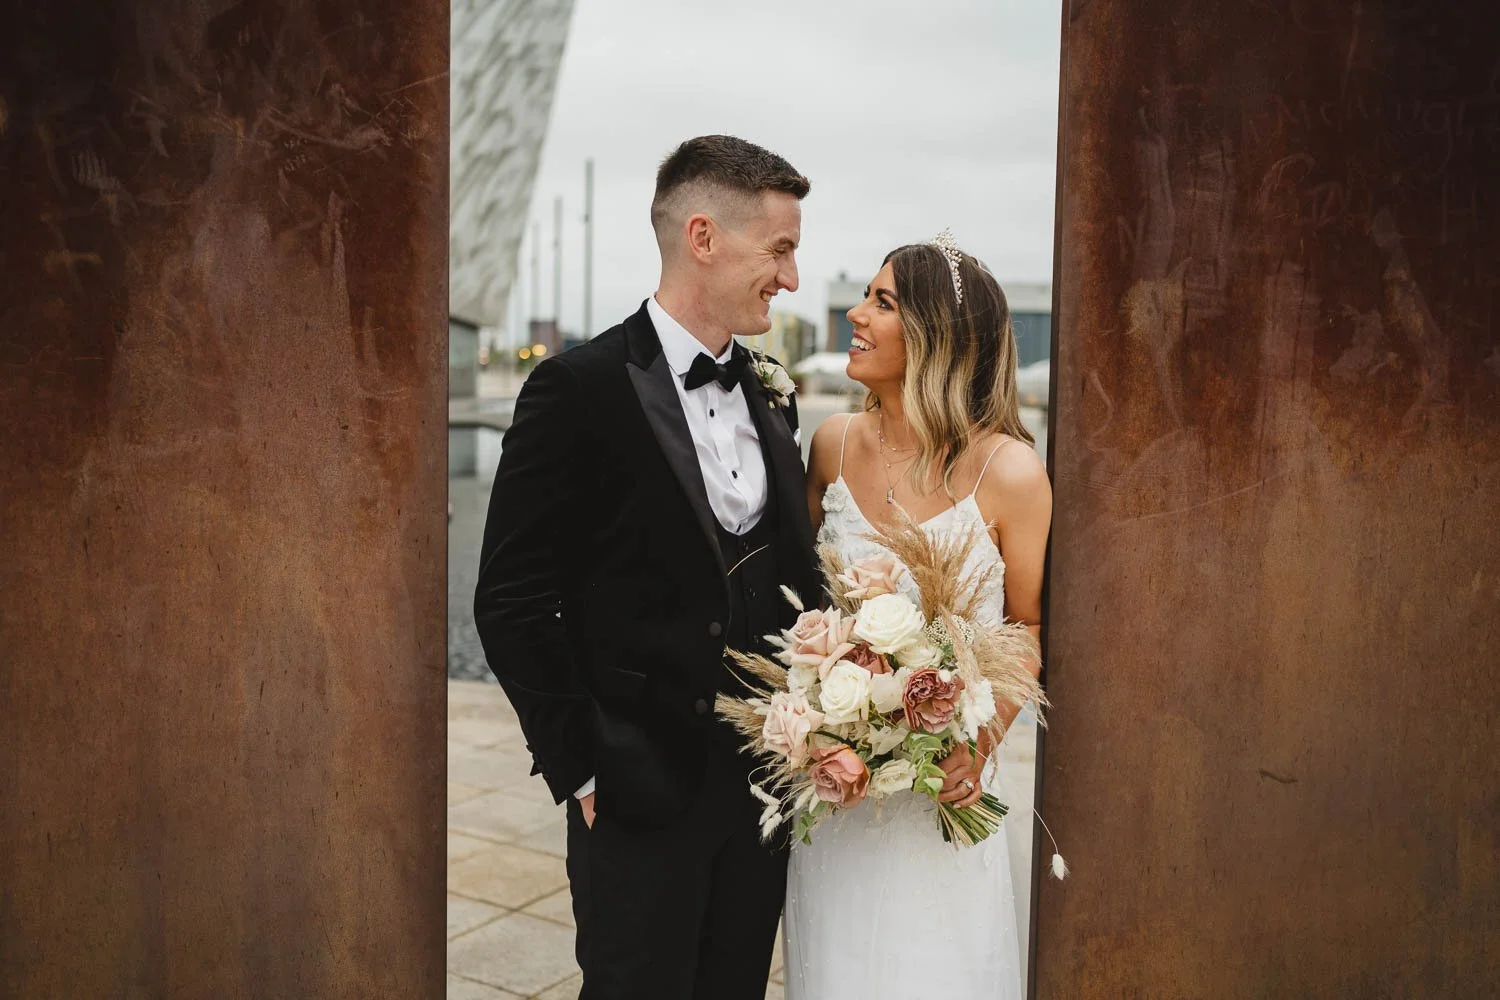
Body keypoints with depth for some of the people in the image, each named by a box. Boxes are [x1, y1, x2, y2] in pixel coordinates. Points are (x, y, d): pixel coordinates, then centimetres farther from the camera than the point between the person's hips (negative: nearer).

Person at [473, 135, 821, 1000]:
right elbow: (512, 602, -12)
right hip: (641, 796, -6)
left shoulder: (772, 398, 8)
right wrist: (579, 768, -11)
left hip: (765, 787, 6)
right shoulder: (580, 391, -12)